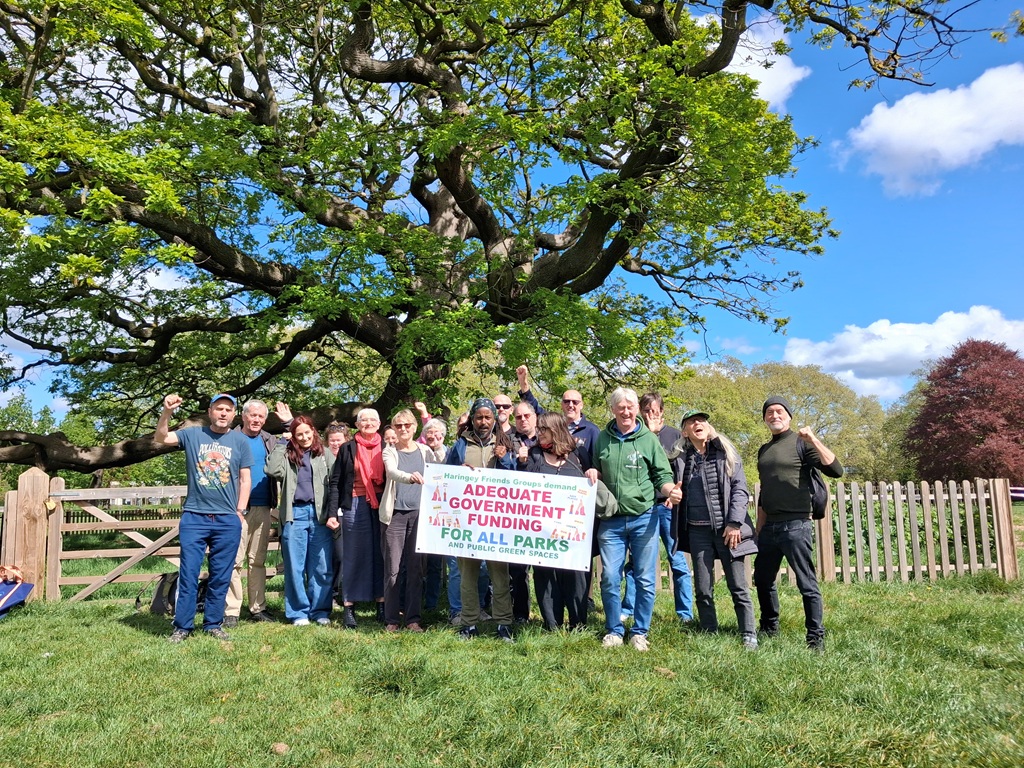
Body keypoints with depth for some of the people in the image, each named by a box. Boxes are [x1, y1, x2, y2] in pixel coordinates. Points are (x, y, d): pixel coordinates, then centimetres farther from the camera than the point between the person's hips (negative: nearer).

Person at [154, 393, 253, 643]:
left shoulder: (241, 441, 6)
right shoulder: (192, 434, 5)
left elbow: (245, 479, 7)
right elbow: (161, 438, -7)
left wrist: (240, 512, 2)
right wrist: (167, 412, -23)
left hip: (228, 520, 1)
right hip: (194, 517, -1)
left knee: (220, 577, 8)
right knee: (188, 574, 1)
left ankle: (213, 624, 19)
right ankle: (182, 626, 11)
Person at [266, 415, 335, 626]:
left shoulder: (325, 454, 8)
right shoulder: (287, 454, 9)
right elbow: (273, 470, -11)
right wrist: (282, 443, -3)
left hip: (320, 514, 0)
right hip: (294, 514, 0)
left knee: (322, 566, 3)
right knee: (295, 566, 4)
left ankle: (320, 610, 14)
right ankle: (299, 612, 14)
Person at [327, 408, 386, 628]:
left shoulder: (386, 449, 8)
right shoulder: (347, 449, 6)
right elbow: (336, 482, 4)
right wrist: (332, 513, -4)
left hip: (382, 506, 1)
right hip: (355, 505, -1)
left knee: (381, 555, 4)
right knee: (354, 556, 3)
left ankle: (382, 604, 13)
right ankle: (348, 608, 9)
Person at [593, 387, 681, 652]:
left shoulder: (649, 439, 2)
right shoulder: (602, 439, 9)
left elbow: (662, 475, 3)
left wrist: (670, 490, -17)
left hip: (644, 518, -1)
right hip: (611, 520, 2)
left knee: (645, 580, 5)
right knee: (610, 578, 2)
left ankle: (640, 633, 19)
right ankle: (614, 631, 18)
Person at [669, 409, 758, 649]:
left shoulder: (725, 452, 2)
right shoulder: (679, 458, 8)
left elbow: (740, 488, -3)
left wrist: (735, 523, -11)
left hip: (727, 528, -2)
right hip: (697, 530, 2)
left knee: (738, 587, 2)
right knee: (703, 589, 6)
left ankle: (749, 636, 12)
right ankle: (709, 636, 16)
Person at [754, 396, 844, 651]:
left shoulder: (801, 443, -3)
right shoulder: (764, 450, 16)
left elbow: (836, 470, -15)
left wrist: (814, 441, -24)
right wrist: (759, 530, 20)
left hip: (795, 525, -7)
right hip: (769, 527, 7)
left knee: (807, 584, -3)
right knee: (763, 580, 13)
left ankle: (816, 638, 5)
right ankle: (769, 628, 29)